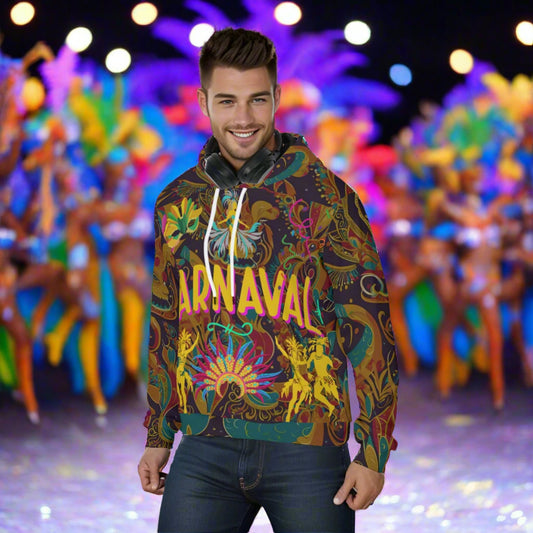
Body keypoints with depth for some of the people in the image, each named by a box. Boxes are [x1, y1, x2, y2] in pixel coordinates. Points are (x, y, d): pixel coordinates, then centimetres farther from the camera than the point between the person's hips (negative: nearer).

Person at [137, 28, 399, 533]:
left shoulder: (326, 198, -5)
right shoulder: (177, 203, 8)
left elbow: (369, 325, -4)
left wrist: (374, 452, -8)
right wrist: (157, 437, 18)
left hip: (306, 450, -3)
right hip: (205, 450, 3)